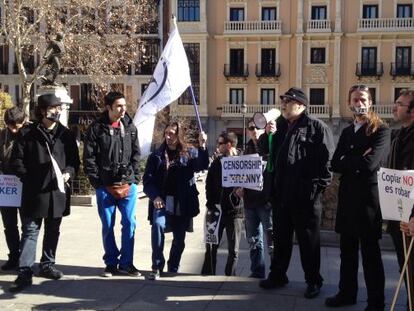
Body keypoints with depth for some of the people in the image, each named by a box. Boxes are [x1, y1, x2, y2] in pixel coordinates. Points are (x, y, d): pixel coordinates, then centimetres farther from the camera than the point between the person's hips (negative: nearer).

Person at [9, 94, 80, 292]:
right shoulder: (27, 134, -2)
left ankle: (47, 265, 31)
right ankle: (25, 273, 0)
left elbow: (74, 160, 10)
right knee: (30, 231, -4)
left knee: (53, 231, 15)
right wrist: (28, 178, -11)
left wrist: (68, 173, -8)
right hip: (34, 192, -4)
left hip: (58, 191, 4)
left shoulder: (66, 134, 7)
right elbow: (16, 161, -1)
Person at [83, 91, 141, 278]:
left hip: (128, 184, 2)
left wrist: (134, 178, 1)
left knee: (129, 223, 2)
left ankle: (126, 263, 14)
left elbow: (136, 155, 10)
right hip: (105, 186, -2)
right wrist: (97, 182, -7)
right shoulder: (96, 128, -2)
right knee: (107, 226, 6)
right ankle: (111, 263, 19)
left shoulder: (130, 127, 7)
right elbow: (89, 158, -3)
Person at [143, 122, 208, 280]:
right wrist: (155, 196, -16)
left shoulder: (190, 153, 7)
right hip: (162, 202, -1)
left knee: (179, 238, 7)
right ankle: (157, 267, -15)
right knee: (158, 225, -26)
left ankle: (173, 268, 30)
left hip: (183, 204, 1)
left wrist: (202, 146, -27)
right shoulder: (156, 156, 7)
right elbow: (148, 180, 2)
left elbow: (202, 165, -12)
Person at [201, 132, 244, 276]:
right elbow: (209, 183, 9)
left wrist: (240, 191, -25)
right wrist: (211, 203, -1)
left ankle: (229, 275, 20)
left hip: (234, 211, -3)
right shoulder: (217, 162, 7)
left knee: (233, 249, 6)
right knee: (211, 246, 7)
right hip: (217, 210, 3)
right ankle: (207, 275, 20)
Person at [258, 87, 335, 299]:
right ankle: (277, 275, 29)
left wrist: (318, 186, -16)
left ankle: (313, 281, 19)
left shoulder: (317, 127, -6)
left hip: (305, 196, -6)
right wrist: (268, 134, 2)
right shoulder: (280, 126, 15)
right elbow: (264, 150, 20)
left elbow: (327, 160, -11)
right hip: (281, 194, 6)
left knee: (308, 240, 5)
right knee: (280, 237, 16)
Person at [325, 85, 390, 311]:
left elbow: (369, 163, -20)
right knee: (347, 250, 15)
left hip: (368, 197, -6)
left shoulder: (381, 131, -7)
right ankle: (347, 292, 28)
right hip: (347, 197, 6)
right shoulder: (346, 132, 14)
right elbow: (335, 165, 4)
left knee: (370, 252, 2)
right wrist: (357, 161, -11)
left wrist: (347, 162, -5)